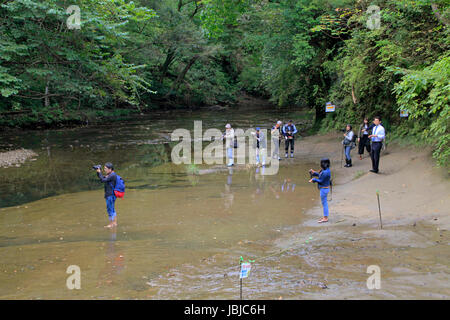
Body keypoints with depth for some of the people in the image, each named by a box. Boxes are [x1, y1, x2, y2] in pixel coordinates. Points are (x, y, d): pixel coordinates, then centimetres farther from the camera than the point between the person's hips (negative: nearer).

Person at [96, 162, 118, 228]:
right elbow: (102, 178, 21)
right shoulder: (110, 175, 14)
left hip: (111, 195, -10)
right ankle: (115, 223, 20)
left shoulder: (112, 175, -17)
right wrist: (98, 172, 8)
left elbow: (103, 180, -22)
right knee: (112, 209, 15)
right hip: (109, 195, 10)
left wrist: (99, 172, -13)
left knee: (110, 209, -6)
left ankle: (111, 224, -2)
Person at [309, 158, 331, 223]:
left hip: (324, 189, -10)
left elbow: (321, 181, -21)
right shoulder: (325, 170, 4)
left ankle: (325, 218, 7)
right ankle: (325, 217, 26)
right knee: (324, 203, 17)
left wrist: (314, 179, -8)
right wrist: (314, 172, 3)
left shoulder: (326, 172, -27)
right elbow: (320, 175, 15)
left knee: (324, 203, -1)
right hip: (324, 188, 10)